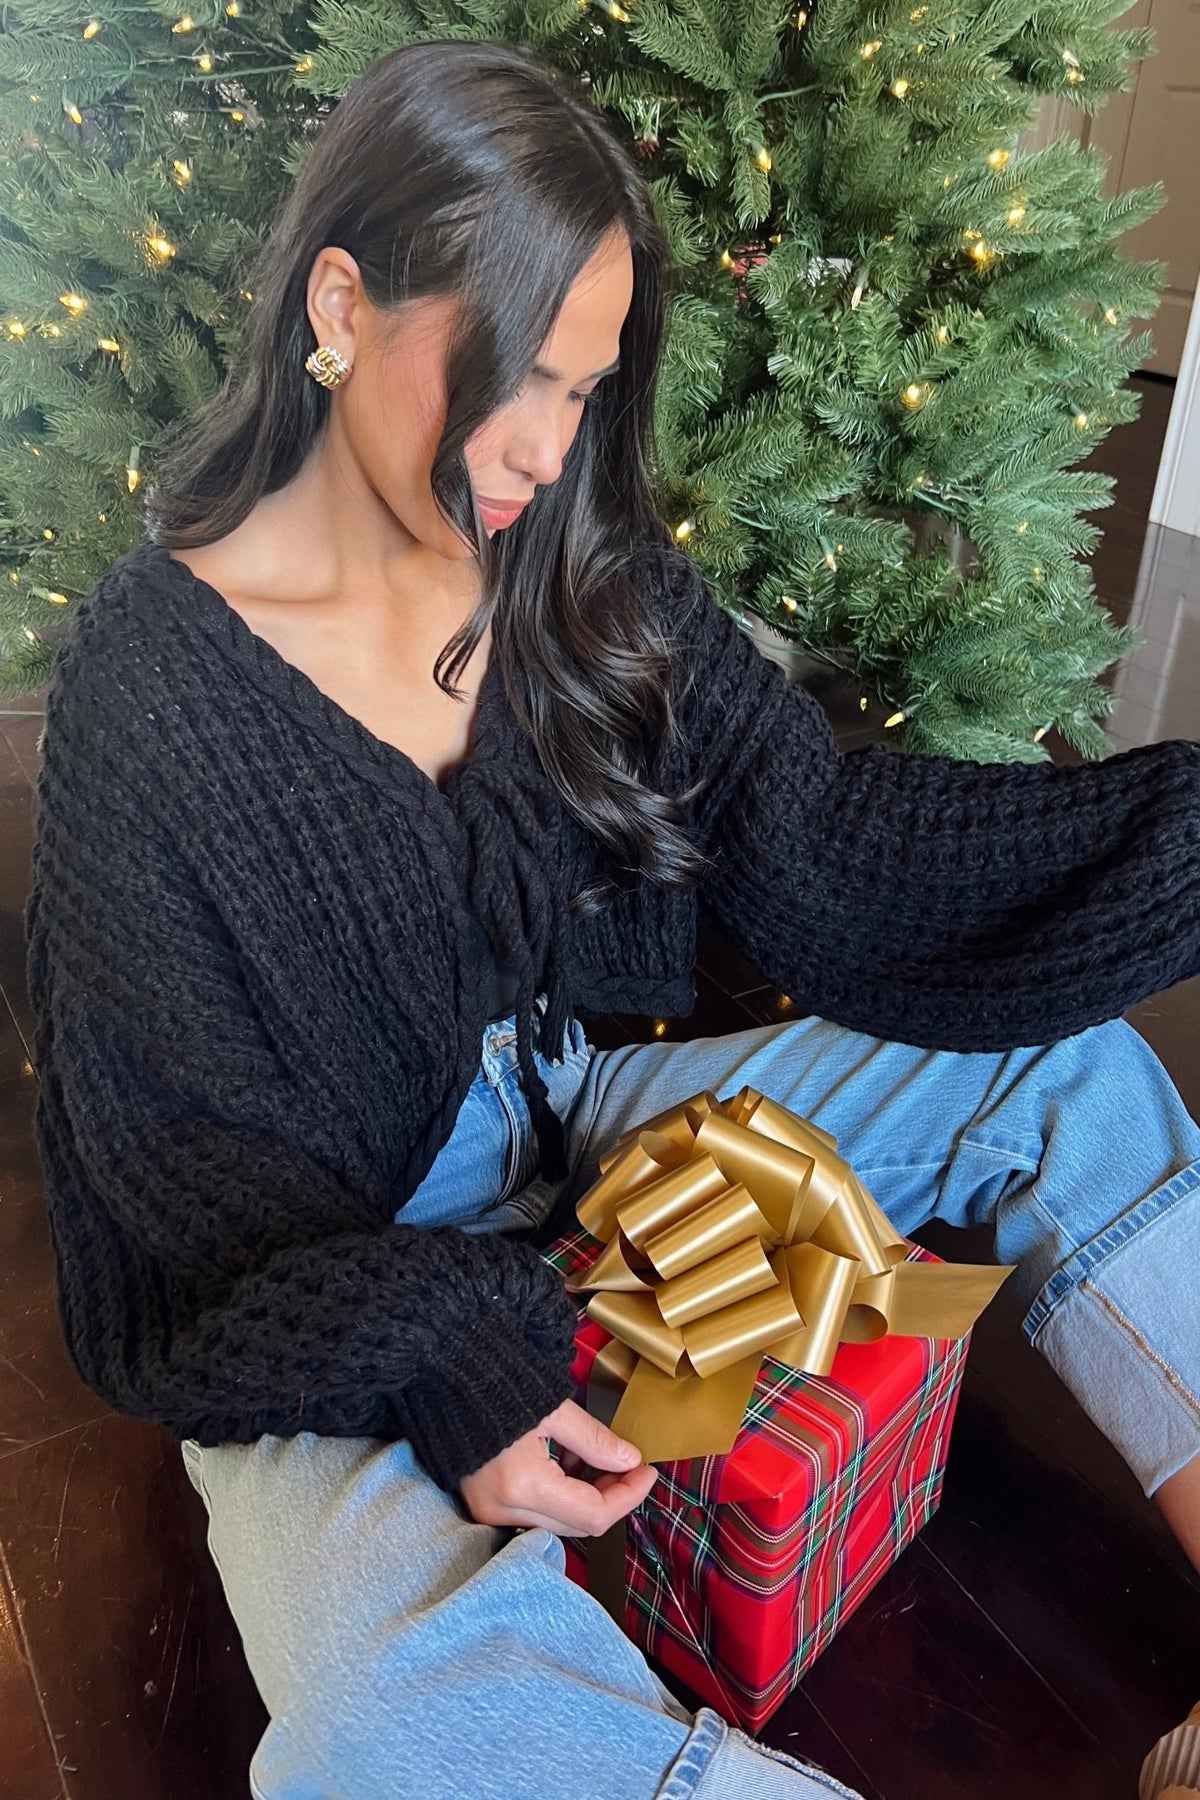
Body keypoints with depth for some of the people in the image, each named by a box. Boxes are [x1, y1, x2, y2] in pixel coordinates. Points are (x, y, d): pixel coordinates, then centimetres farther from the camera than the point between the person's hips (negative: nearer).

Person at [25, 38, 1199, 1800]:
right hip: (319, 1258, -4)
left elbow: (819, 840, -7)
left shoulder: (586, 573, -2)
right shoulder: (150, 678, -16)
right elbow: (184, 1154, -14)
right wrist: (432, 1360, -26)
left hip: (586, 1118, 5)